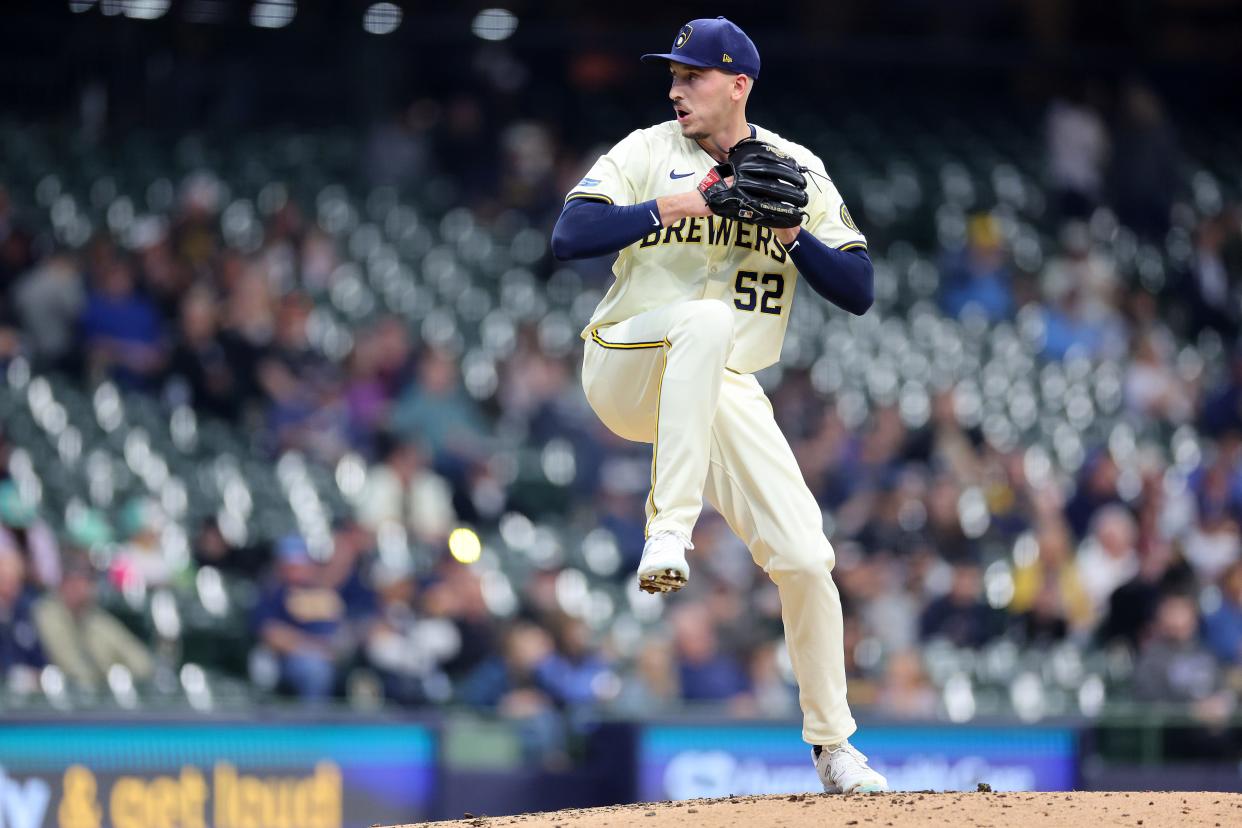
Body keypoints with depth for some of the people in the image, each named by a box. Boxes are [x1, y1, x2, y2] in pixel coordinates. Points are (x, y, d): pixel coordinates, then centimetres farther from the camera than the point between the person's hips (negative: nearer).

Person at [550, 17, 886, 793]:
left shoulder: (799, 171, 5)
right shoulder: (649, 152, 1)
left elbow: (859, 290, 1)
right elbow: (569, 236, -12)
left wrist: (792, 234, -13)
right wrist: (666, 208, -20)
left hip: (726, 392, 3)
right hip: (627, 371, -3)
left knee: (804, 556, -8)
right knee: (708, 317, -37)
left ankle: (832, 743, 10)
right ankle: (669, 529, -41)